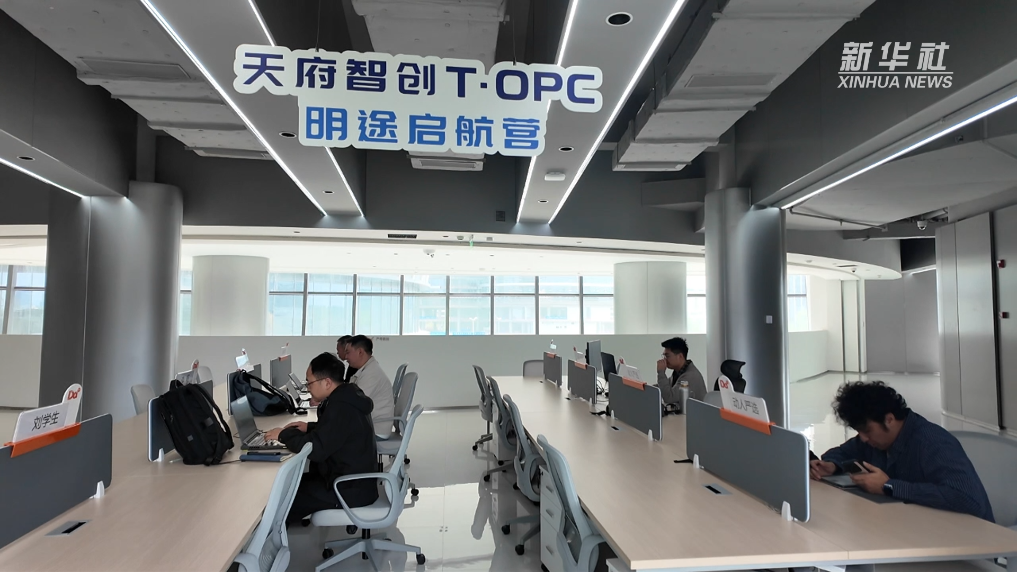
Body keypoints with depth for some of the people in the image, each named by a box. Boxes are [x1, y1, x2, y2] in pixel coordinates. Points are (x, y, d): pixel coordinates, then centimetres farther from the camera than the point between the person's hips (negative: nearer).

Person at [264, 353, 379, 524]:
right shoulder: (346, 398, 5)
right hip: (354, 480, 9)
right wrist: (309, 427, 7)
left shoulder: (341, 407, -25)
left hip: (351, 490, -9)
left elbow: (316, 449, -27)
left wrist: (284, 434, -12)